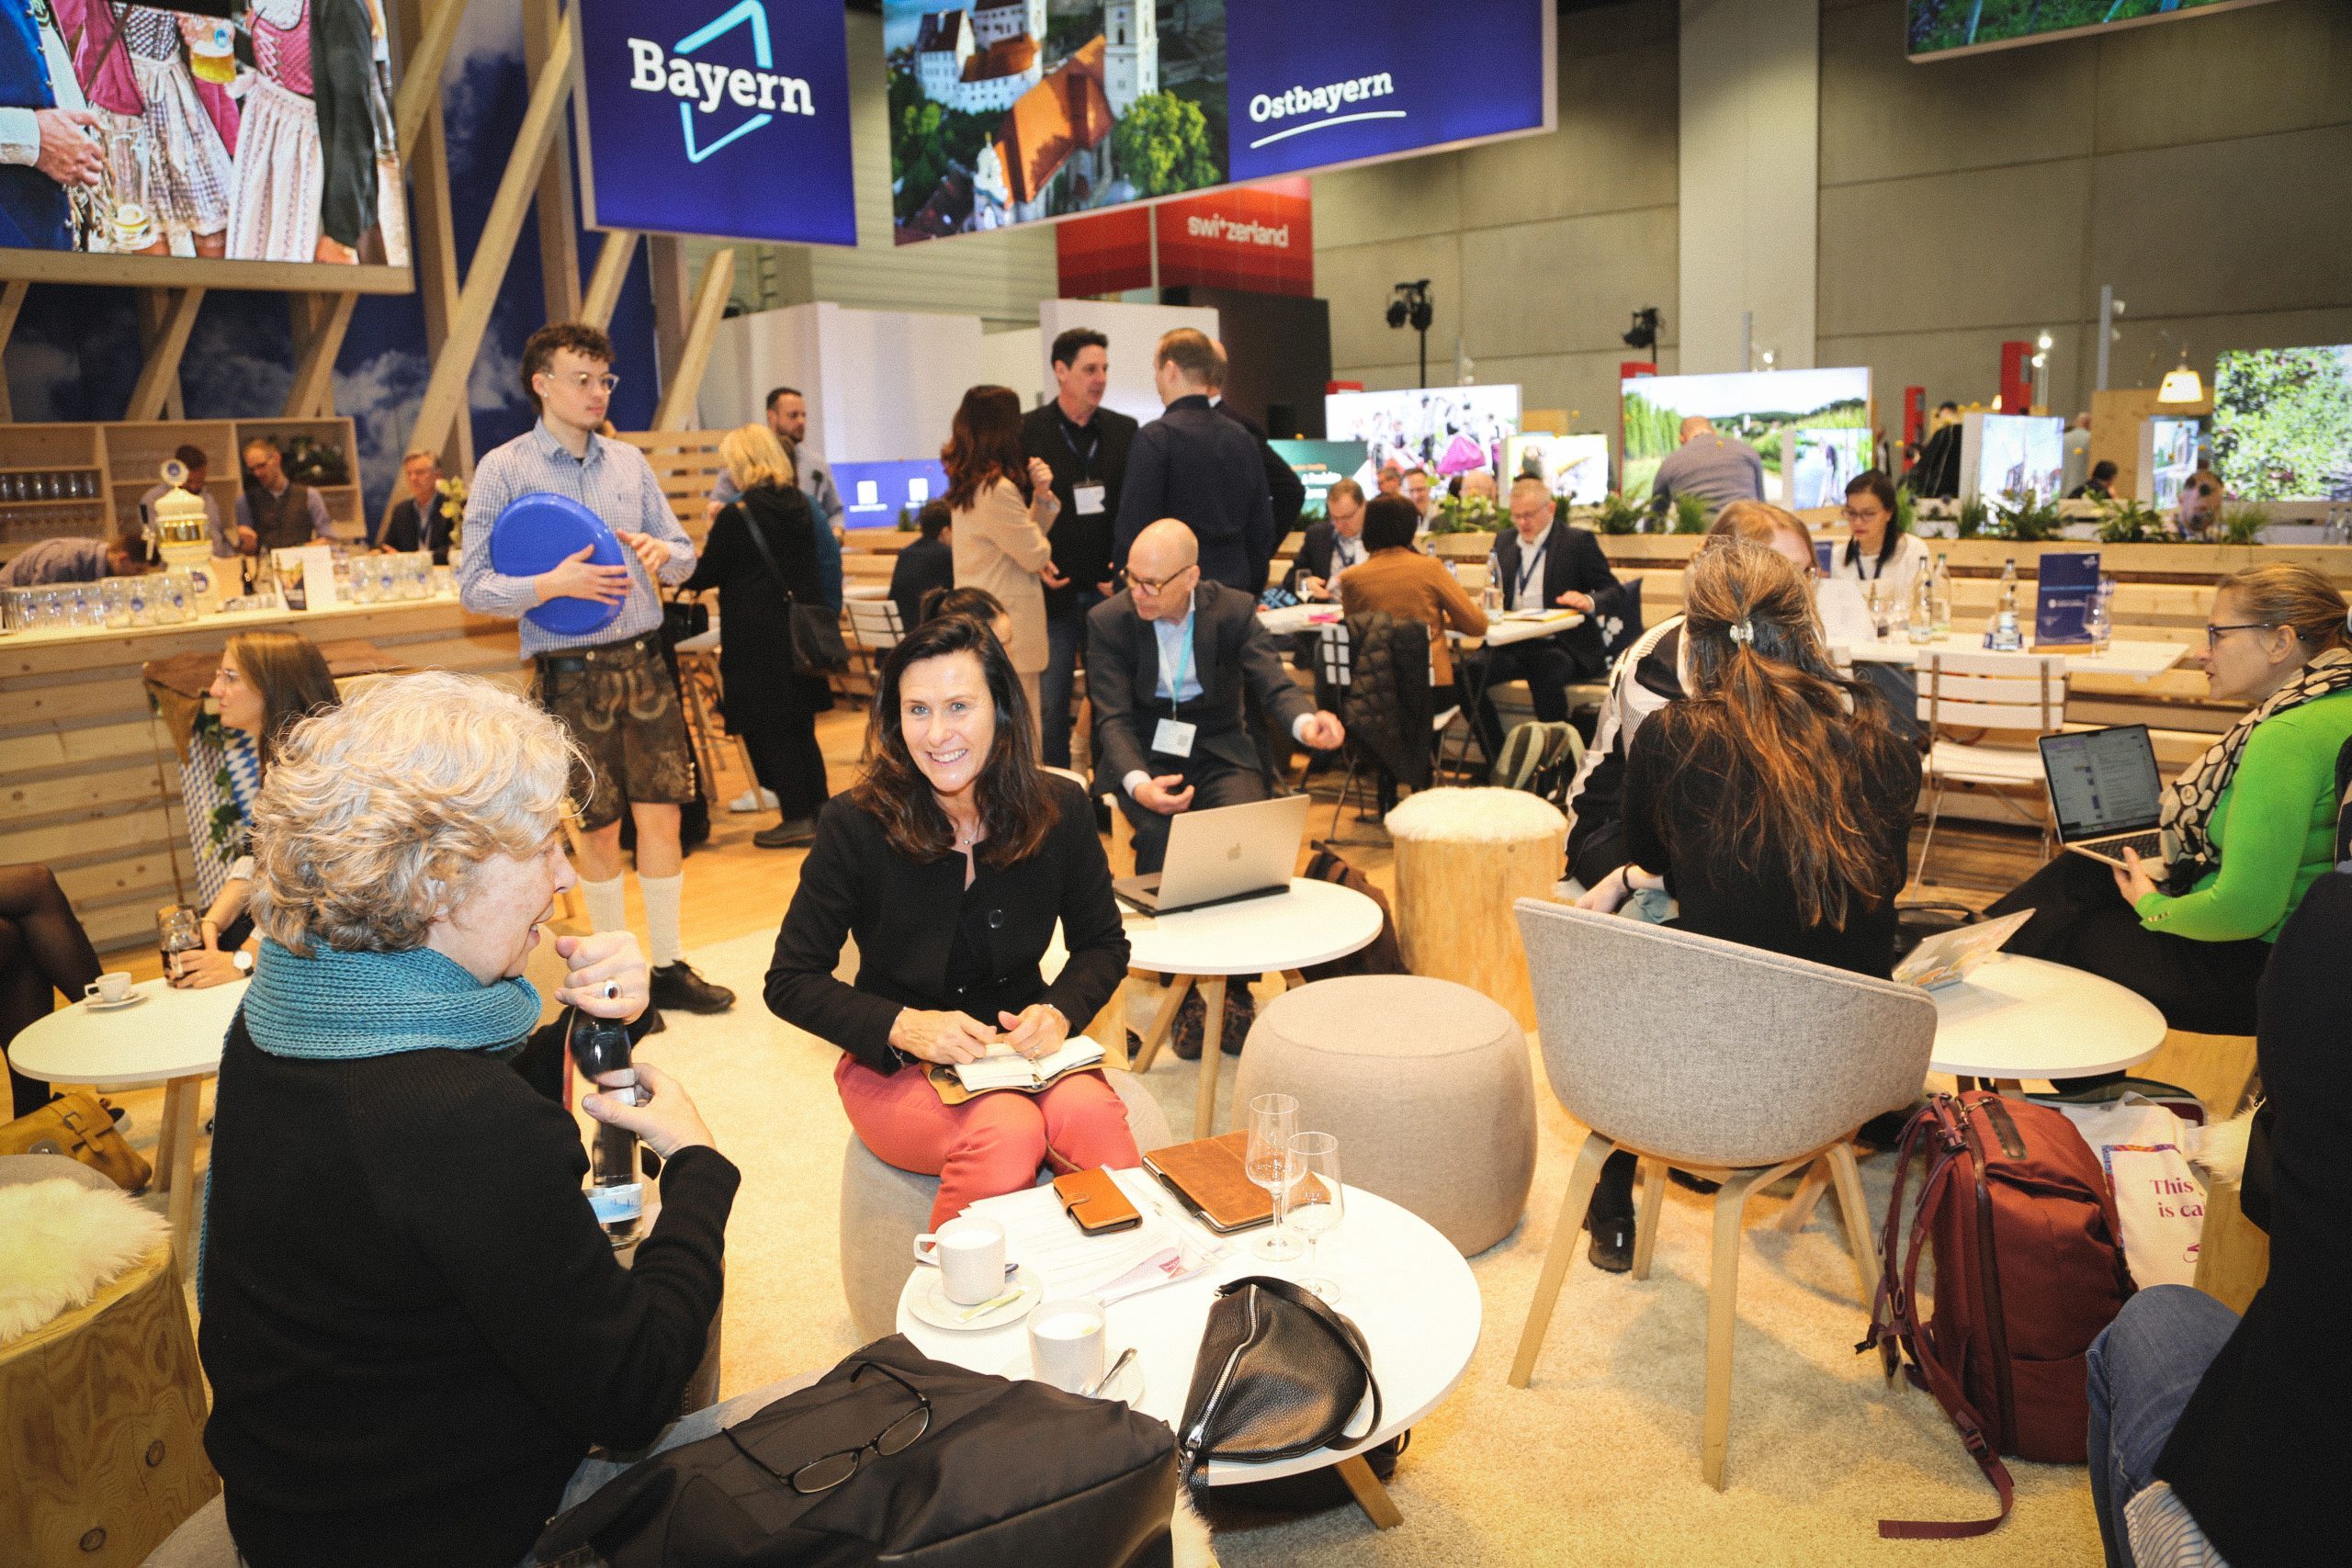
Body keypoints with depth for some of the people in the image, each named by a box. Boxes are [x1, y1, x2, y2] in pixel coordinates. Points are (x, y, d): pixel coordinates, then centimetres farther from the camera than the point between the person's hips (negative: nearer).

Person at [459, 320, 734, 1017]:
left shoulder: (629, 460, 10)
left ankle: (669, 966, 19)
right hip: (573, 672, -4)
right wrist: (554, 583, -21)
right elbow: (474, 587, -6)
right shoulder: (503, 469, -3)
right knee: (599, 830, 5)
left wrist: (663, 552, -10)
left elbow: (685, 557, 13)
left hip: (644, 659, 4)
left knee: (661, 816, 5)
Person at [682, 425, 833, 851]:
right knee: (799, 724, 15)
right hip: (800, 632, 7)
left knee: (767, 729, 2)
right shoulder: (799, 505, 5)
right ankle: (819, 808, 18)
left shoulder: (736, 516, -14)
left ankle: (798, 817, 3)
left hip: (759, 637, -7)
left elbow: (705, 575, -6)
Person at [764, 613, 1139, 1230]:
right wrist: (903, 1026, -21)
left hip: (1022, 1047, 2)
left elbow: (1102, 945, 8)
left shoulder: (1058, 809, -6)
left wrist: (1060, 1010, -13)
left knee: (1091, 1112, -30)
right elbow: (789, 981, -7)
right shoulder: (855, 825, -13)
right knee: (1008, 1131, -31)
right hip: (895, 1064, -2)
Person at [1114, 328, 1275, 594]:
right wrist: (1250, 590, 20)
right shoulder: (1242, 437, 10)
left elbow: (1134, 527, -13)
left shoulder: (1154, 437, -9)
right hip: (1235, 589, 6)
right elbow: (1262, 528, 13)